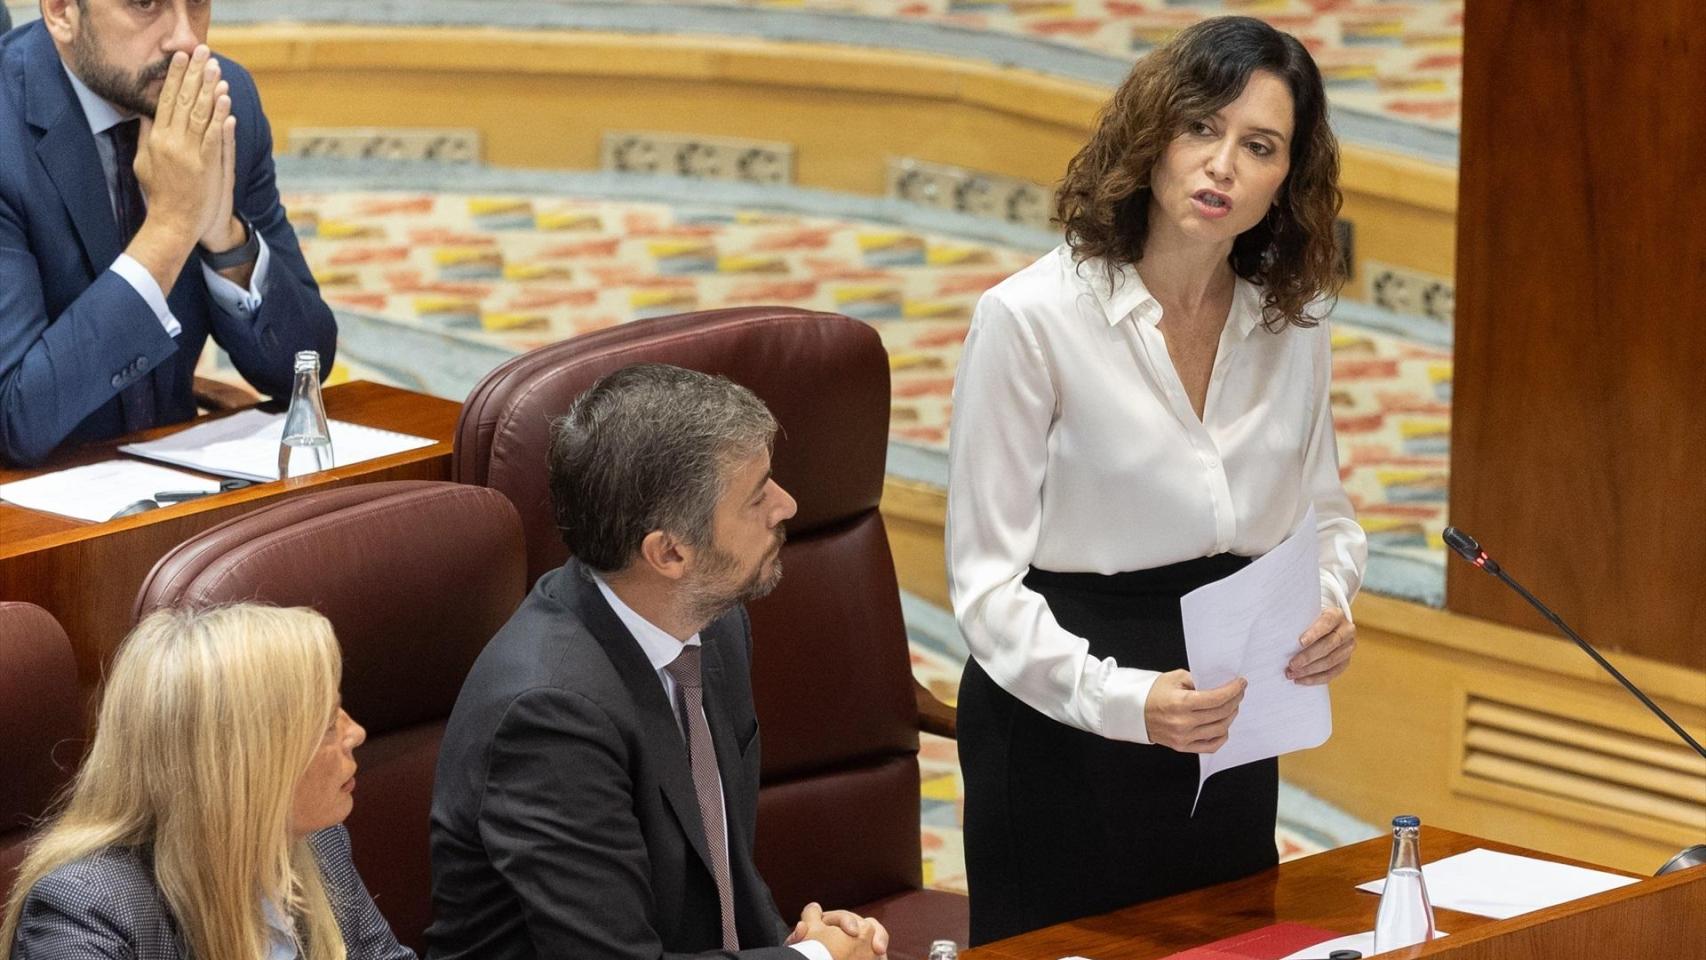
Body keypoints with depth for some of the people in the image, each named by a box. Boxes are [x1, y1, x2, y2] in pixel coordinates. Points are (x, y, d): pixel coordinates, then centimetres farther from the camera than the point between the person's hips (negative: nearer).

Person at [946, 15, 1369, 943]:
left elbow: (1325, 515, 14)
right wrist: (1121, 700, -29)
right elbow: (988, 579, -15)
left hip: (1231, 741, 5)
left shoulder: (1291, 321, 1)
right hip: (1063, 735, -5)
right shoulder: (1030, 318, -15)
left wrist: (1328, 607, -9)